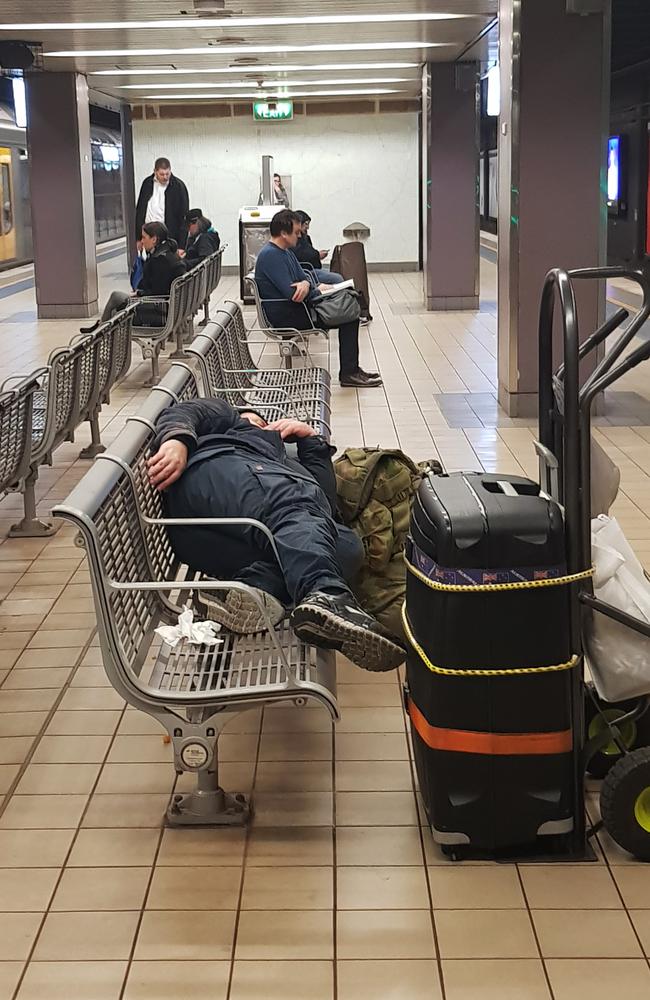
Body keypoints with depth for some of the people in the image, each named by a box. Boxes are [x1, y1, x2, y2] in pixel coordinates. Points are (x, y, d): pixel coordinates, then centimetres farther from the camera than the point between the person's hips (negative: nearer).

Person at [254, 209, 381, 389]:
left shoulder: (286, 251, 13)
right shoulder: (270, 255, -20)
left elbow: (302, 276, 14)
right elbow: (291, 293, -26)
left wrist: (306, 284, -12)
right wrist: (317, 290, -9)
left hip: (295, 307, 10)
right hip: (284, 317, -10)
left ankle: (350, 370, 1)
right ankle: (348, 373, -6)